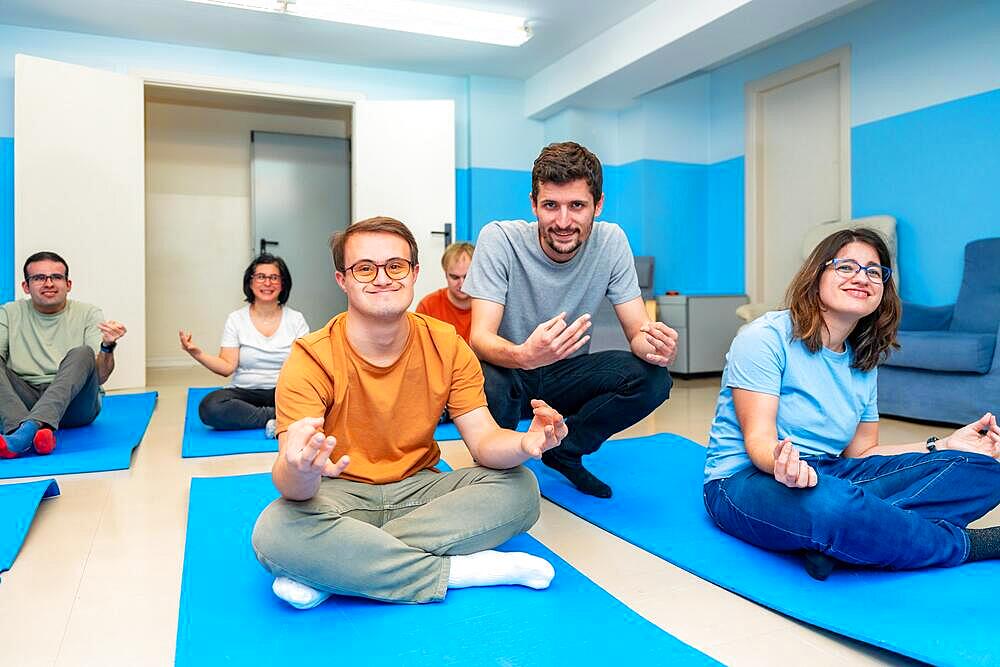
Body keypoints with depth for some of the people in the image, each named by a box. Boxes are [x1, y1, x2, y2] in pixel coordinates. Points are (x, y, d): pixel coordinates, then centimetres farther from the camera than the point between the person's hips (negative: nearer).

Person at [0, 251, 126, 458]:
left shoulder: (89, 314, 5)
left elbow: (99, 376, -6)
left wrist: (108, 346, -28)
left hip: (75, 404, -2)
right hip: (23, 401, 2)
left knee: (82, 354, -27)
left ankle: (29, 428, -46)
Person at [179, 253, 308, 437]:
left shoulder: (295, 319, 6)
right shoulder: (236, 319, 5)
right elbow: (227, 367, -2)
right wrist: (197, 353, -17)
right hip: (245, 392, 1)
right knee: (209, 407, -32)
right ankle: (277, 417, -24)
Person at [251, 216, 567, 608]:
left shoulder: (447, 346, -5)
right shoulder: (311, 360, -15)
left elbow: (484, 439, -9)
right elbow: (288, 484, -24)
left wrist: (524, 443, -34)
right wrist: (300, 474, -50)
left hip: (418, 488, 4)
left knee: (519, 488, -20)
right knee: (276, 533, -34)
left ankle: (333, 569, -23)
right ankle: (463, 569, -23)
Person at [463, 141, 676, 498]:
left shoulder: (611, 242, -11)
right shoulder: (498, 239, -20)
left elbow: (638, 331, -10)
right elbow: (481, 337, -27)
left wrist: (654, 345, -36)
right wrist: (523, 356, -51)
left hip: (567, 374, 3)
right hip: (508, 371, -3)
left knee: (653, 377, -21)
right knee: (486, 383, -37)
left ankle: (564, 452, 3)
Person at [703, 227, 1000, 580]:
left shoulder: (864, 363, 12)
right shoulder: (767, 337, -10)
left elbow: (861, 452, 11)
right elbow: (758, 440, -16)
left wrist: (944, 444, 0)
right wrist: (782, 464, -39)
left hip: (827, 473, 8)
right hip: (747, 479, -7)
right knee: (828, 505, -42)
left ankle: (831, 540, -27)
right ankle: (964, 544, -12)